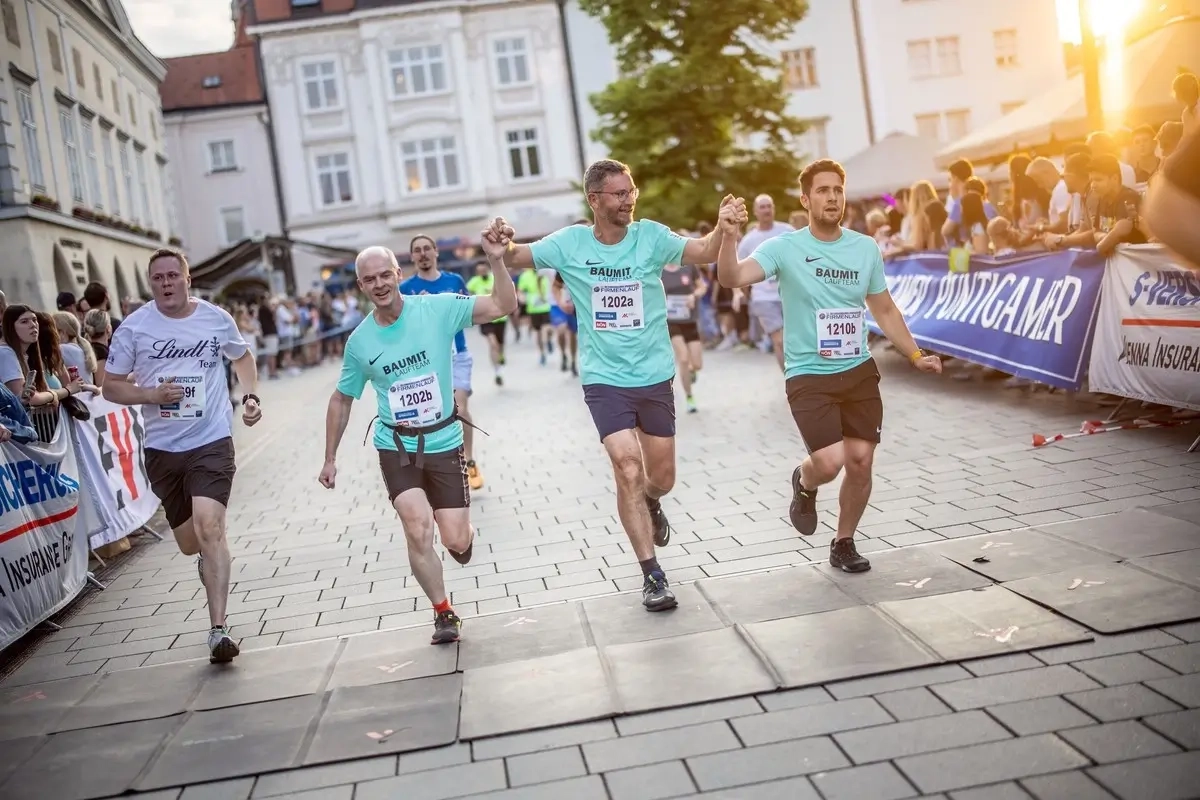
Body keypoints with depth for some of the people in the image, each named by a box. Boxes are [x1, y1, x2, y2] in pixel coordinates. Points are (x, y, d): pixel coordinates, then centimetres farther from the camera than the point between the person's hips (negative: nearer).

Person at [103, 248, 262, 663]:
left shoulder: (216, 318, -1)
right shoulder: (133, 327, -2)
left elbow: (243, 356, 19)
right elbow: (111, 385, 3)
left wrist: (250, 396, 2)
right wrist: (151, 395, -15)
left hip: (211, 441, -2)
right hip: (162, 447, 2)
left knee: (208, 527, -22)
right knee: (189, 543, 12)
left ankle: (218, 630, -18)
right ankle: (211, 558, 52)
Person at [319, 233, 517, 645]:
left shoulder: (437, 308, -11)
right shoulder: (359, 341, -3)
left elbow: (503, 306, -17)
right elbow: (341, 400, 11)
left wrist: (496, 260, -33)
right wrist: (330, 458, 10)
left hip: (444, 444, -1)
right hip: (396, 447, 1)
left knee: (456, 542, -2)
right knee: (418, 529, -18)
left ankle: (465, 535, 37)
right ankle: (443, 613, 3)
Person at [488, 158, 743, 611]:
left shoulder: (651, 236, -6)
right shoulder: (569, 243, -4)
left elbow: (704, 254, -16)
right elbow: (512, 260, 0)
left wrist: (724, 227, -37)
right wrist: (502, 243, -23)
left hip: (655, 376, 1)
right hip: (604, 379, -1)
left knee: (661, 479, 10)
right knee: (628, 468, -15)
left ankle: (649, 505, 48)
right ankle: (652, 575, -2)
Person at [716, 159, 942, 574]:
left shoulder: (866, 248, 4)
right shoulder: (784, 248, -8)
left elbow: (885, 311, 15)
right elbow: (732, 277, -25)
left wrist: (916, 356, 9)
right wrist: (729, 237, -42)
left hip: (859, 372, 4)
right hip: (808, 377, -4)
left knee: (860, 462, 2)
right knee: (829, 462, -17)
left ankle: (843, 544, 25)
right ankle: (804, 484, 22)